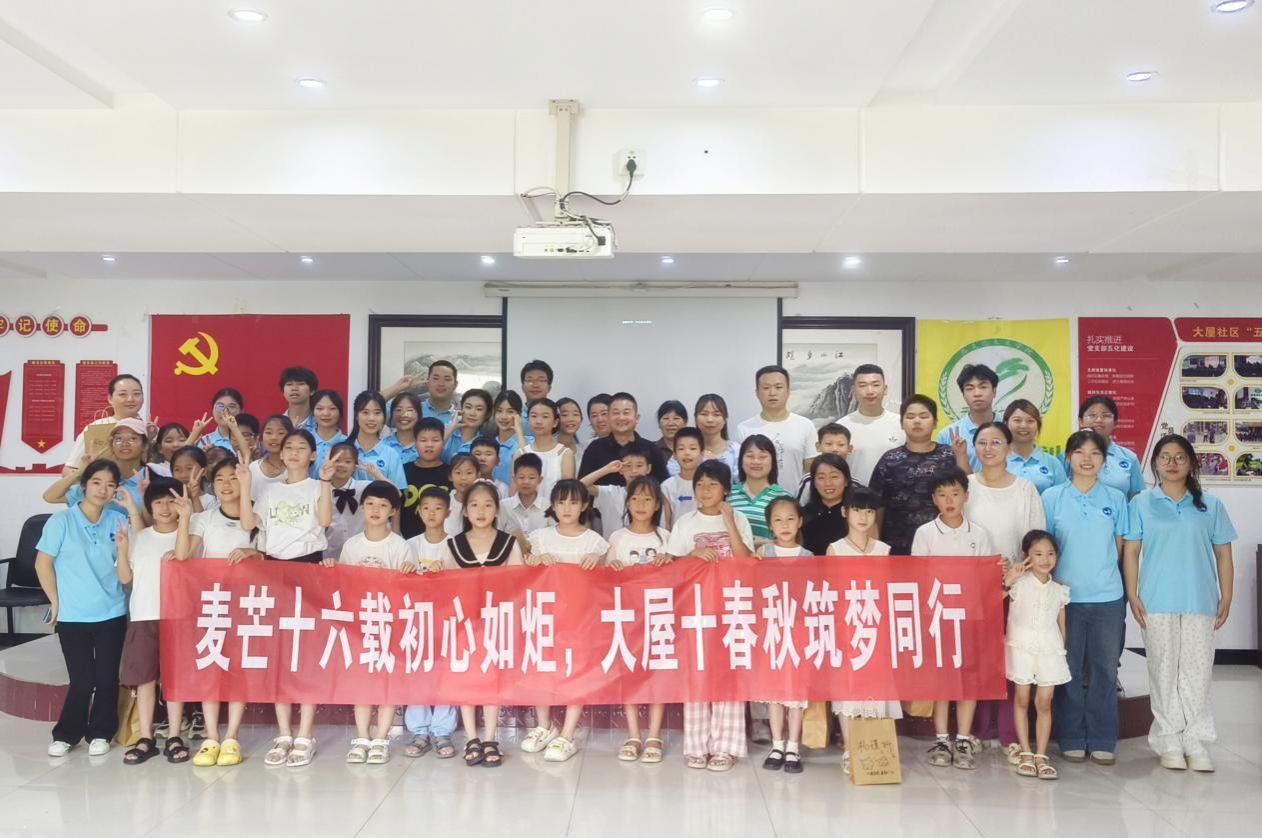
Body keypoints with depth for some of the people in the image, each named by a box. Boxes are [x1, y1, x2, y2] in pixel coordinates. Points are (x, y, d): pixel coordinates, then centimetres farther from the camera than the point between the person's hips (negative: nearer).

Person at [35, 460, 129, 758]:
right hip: (72, 615, -2)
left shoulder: (118, 520, 1)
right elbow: (43, 564, -3)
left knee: (107, 678, 6)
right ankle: (66, 734, 22)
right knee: (82, 680, 2)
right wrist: (55, 602, -4)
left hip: (112, 613, 2)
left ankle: (100, 733, 22)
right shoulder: (61, 520, -7)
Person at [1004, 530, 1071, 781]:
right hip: (1022, 647, -2)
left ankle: (1041, 755, 8)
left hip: (1049, 650, 2)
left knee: (1044, 703, 2)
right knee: (1022, 699, 4)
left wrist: (1061, 651, 7)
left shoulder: (1059, 590, 8)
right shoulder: (1019, 583, -3)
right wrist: (1007, 581, -28)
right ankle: (1025, 753, 13)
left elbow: (1062, 625, 12)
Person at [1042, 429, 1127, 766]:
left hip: (1108, 597, 1)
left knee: (1104, 669, 7)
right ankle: (1071, 740, 17)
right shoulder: (1052, 497, 0)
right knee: (1068, 670, 6)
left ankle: (1102, 741, 18)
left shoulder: (1115, 498, 3)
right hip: (1066, 596, -1)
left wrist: (1101, 574, 0)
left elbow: (1119, 546, 8)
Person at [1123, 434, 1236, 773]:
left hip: (1200, 602, 1)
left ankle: (1195, 740, 13)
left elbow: (1223, 554, 7)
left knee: (1197, 670, 3)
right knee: (1163, 670, 4)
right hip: (1157, 602, -1)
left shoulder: (1210, 505, 6)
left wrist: (1226, 598, 1)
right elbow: (1131, 551, 1)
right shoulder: (1142, 503, 3)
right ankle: (1169, 741, 13)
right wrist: (1132, 596, -5)